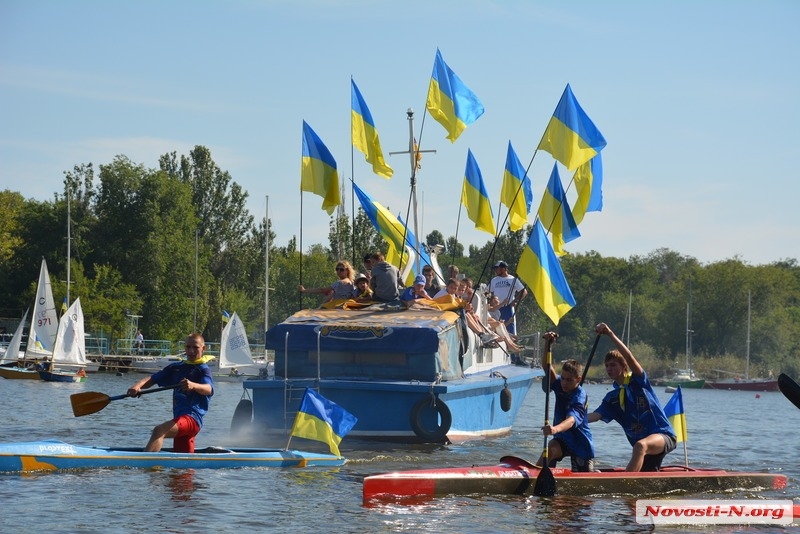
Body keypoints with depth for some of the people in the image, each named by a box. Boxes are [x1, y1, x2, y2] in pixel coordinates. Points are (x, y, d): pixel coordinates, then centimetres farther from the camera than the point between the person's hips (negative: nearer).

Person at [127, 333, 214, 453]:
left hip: (192, 418, -9)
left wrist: (193, 385, -45)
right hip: (180, 417, 9)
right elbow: (152, 379, 11)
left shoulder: (203, 370, -1)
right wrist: (137, 386, -11)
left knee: (159, 430, -33)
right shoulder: (176, 367, 19)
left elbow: (208, 389, -22)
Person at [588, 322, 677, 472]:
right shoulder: (611, 399, 13)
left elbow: (629, 358, -18)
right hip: (642, 444, 8)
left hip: (663, 435, -8)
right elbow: (595, 415, -2)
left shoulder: (638, 381, -1)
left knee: (640, 446, -38)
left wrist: (611, 334, -26)